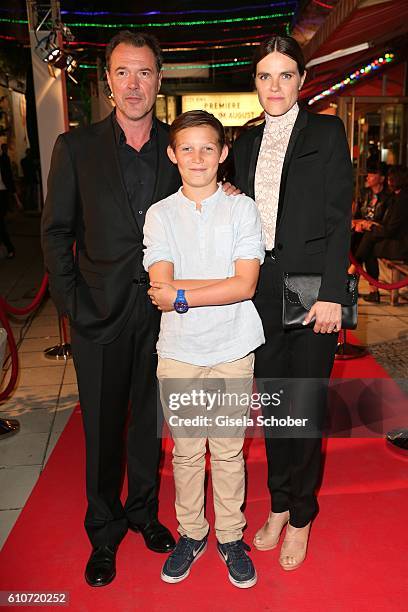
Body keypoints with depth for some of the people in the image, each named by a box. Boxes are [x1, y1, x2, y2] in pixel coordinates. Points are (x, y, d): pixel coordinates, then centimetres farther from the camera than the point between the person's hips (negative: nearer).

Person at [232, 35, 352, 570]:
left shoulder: (326, 132, -1)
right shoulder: (246, 143, 12)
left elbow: (339, 218, -6)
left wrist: (331, 294, -14)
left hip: (311, 290, -4)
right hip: (262, 292, 5)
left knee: (306, 405, 3)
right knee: (272, 401, 13)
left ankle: (301, 516, 25)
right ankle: (279, 505, 33)